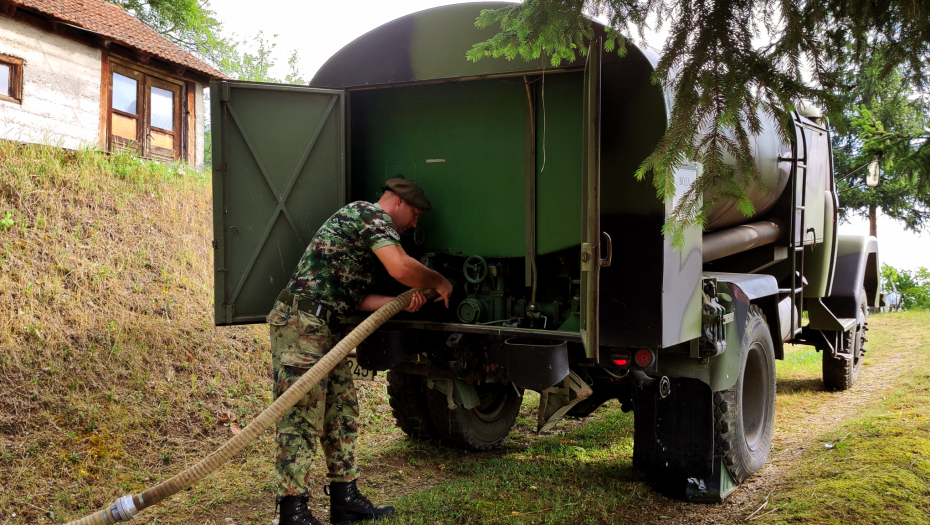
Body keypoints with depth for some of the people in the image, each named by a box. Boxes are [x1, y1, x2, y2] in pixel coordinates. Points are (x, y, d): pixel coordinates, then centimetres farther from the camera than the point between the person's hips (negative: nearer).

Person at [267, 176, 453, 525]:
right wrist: (439, 282, -4)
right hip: (301, 321, -11)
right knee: (301, 416, -9)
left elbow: (354, 297, 21)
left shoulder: (365, 223, 26)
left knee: (343, 410, 11)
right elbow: (401, 268, -21)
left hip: (322, 326, 11)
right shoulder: (372, 215, -5)